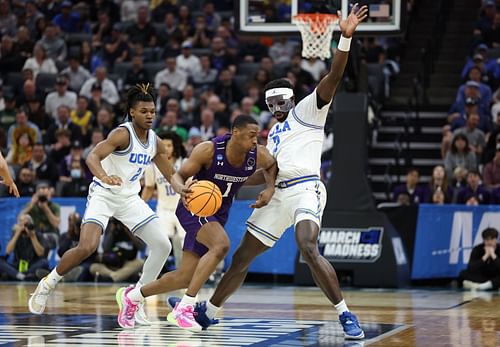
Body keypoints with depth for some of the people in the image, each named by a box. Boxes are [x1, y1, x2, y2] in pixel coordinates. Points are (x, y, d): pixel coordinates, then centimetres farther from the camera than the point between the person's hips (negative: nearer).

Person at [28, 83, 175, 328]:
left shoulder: (155, 143, 3)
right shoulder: (123, 134, -18)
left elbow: (171, 176, 14)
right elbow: (92, 157, -33)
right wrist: (105, 177, -52)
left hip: (130, 198, 7)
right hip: (103, 195, -7)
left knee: (163, 245, -5)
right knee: (87, 247, -24)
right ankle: (47, 285, 0)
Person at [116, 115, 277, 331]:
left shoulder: (258, 155, -11)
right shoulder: (208, 150, -23)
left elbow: (272, 165, 13)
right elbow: (179, 175, -14)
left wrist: (270, 189, -6)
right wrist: (181, 189, -37)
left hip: (218, 214, 6)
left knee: (184, 277, 6)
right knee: (221, 244, -35)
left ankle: (131, 296, 30)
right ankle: (184, 308, -30)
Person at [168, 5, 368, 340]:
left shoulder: (308, 110, 3)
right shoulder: (275, 131, 26)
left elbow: (333, 77, -12)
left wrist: (345, 38, -26)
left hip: (305, 189, -8)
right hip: (278, 194, 8)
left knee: (308, 249, -31)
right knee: (242, 256, 13)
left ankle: (346, 315, -26)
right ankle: (207, 312, 27)